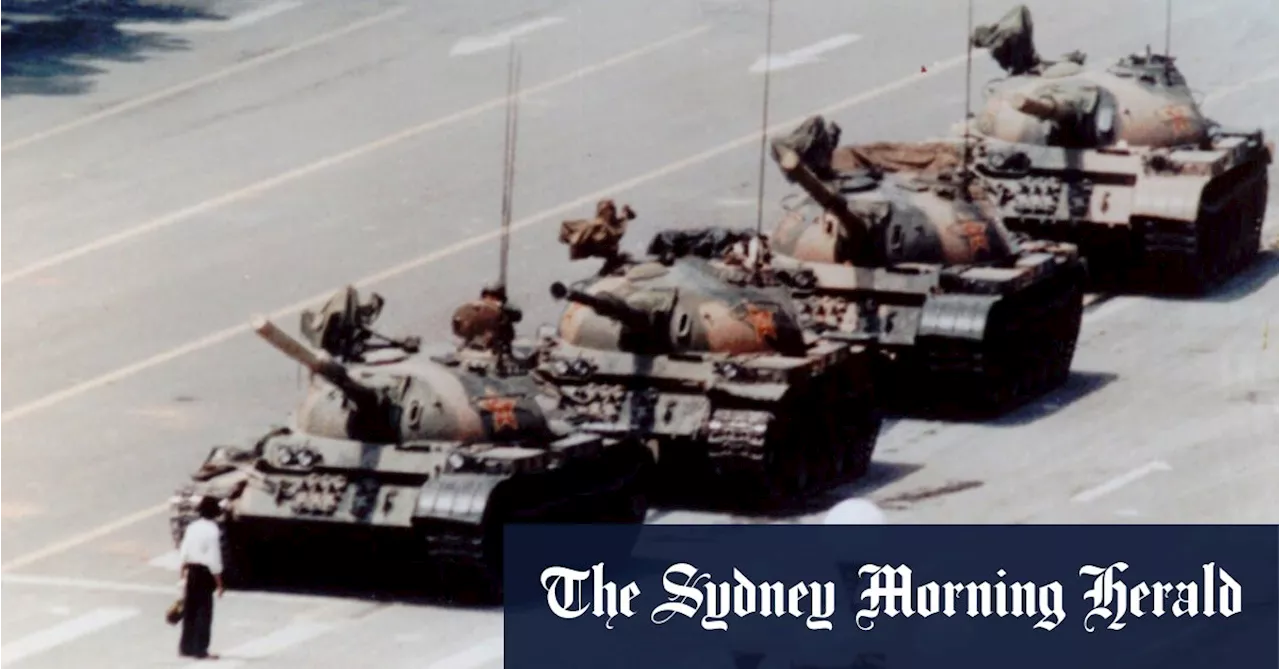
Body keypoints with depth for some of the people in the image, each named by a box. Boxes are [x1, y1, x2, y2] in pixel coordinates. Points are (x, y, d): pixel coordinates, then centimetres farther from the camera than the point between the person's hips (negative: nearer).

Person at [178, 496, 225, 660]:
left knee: (190, 610, 14)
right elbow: (214, 559, -16)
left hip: (191, 571, 7)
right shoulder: (212, 530, -15)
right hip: (205, 572, -7)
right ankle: (200, 650, 1)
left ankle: (186, 647, 20)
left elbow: (183, 553, 10)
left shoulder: (192, 527, 5)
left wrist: (184, 573, 20)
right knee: (204, 611, 0)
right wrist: (219, 583, -10)